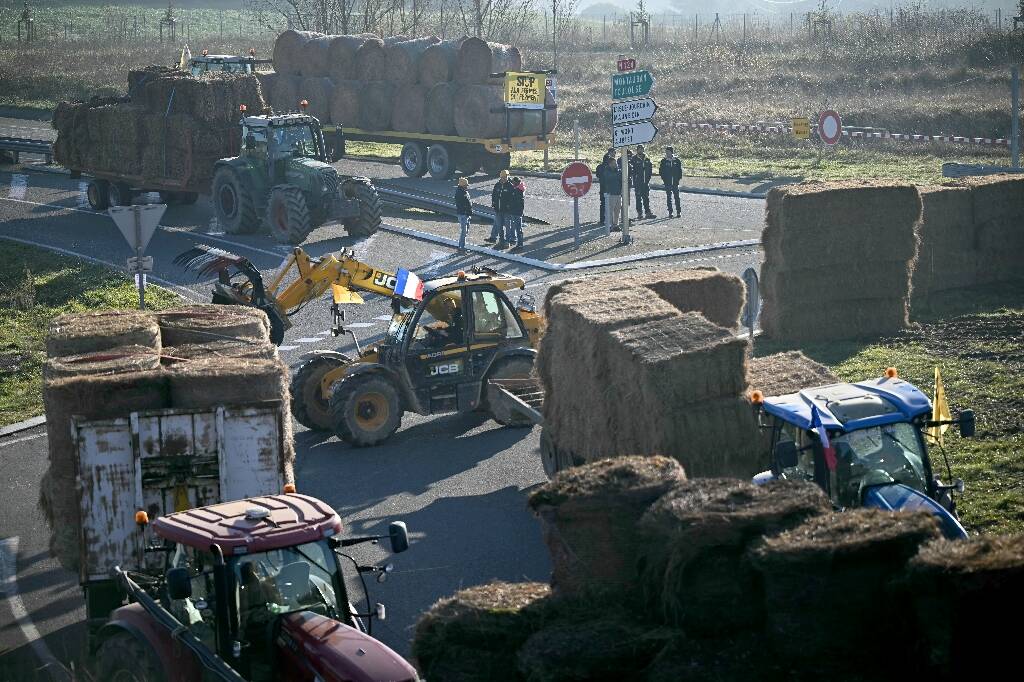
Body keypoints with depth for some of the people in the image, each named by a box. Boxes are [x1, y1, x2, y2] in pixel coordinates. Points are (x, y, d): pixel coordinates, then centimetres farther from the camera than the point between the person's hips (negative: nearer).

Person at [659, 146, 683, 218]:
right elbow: (661, 171, 6)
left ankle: (678, 212, 3)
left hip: (675, 182, 0)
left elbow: (680, 171, 9)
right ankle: (670, 212, 7)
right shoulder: (664, 161, 3)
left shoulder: (677, 161, 3)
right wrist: (664, 179, -3)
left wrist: (678, 178, 0)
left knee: (677, 197, 0)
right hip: (667, 183, 0)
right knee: (669, 198, 2)